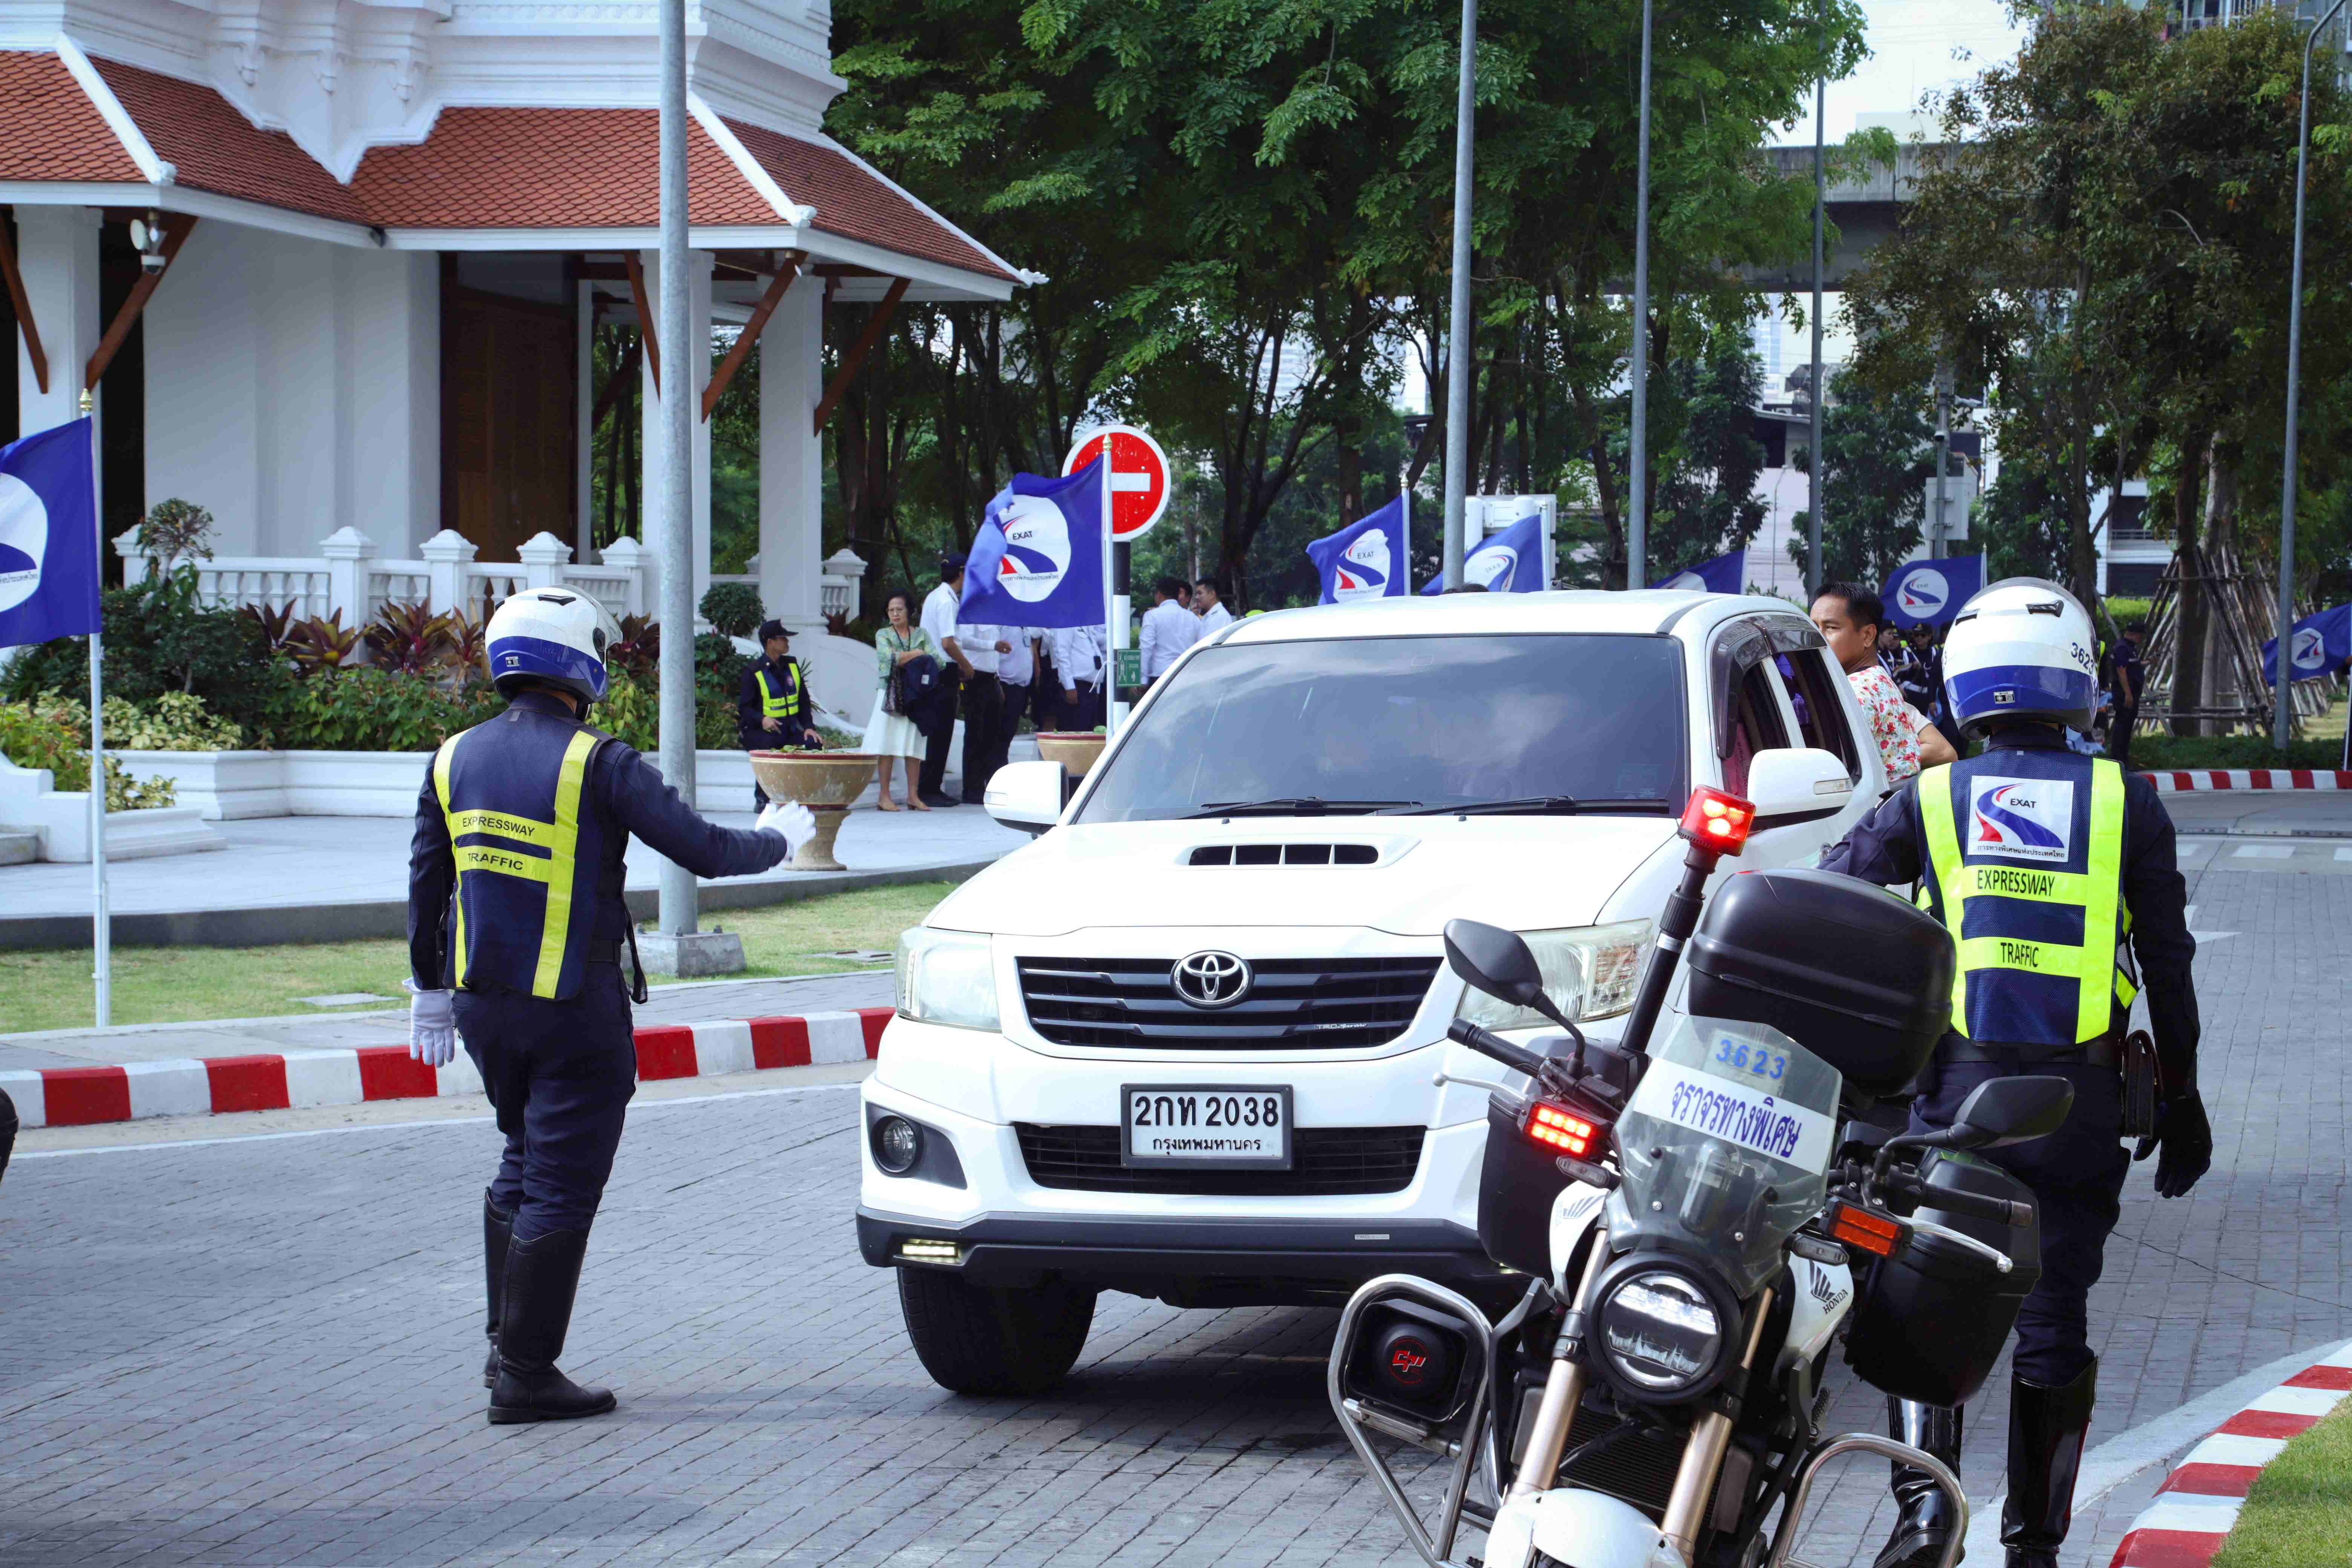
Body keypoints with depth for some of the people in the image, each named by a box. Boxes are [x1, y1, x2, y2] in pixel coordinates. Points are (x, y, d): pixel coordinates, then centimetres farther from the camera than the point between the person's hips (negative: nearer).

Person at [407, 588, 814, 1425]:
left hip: (482, 1003, 7)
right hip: (574, 1011, -6)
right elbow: (703, 849, -12)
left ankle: (506, 1345, 24)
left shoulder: (454, 760, 4)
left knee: (524, 1161, 22)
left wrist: (430, 991, 21)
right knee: (561, 1187, -1)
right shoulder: (599, 765, -14)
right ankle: (526, 1377, 0)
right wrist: (777, 839, 8)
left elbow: (426, 886, 11)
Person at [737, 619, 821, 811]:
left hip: (789, 729, 5)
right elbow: (744, 708, -7)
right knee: (769, 747, -37)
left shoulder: (792, 666, 13)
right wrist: (762, 720, -27)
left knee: (814, 745, -22)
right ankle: (762, 800, -22)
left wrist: (809, 727, -2)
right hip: (760, 731, -5)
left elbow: (804, 701, 14)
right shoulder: (753, 673, -4)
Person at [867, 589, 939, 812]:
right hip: (889, 694, -2)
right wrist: (917, 654, -6)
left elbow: (937, 660, 0)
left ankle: (913, 795, 6)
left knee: (914, 746, 2)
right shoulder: (883, 635, 6)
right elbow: (889, 657, -13)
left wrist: (904, 658, -8)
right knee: (887, 745, -6)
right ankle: (884, 795, -4)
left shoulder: (921, 634, 12)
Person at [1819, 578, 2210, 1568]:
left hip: (1955, 1083, -1)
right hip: (2083, 1097, 1)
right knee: (2053, 1317, 8)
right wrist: (2180, 1094, 14)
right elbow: (2168, 963, 6)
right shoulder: (2126, 804, 3)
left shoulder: (1930, 801, 2)